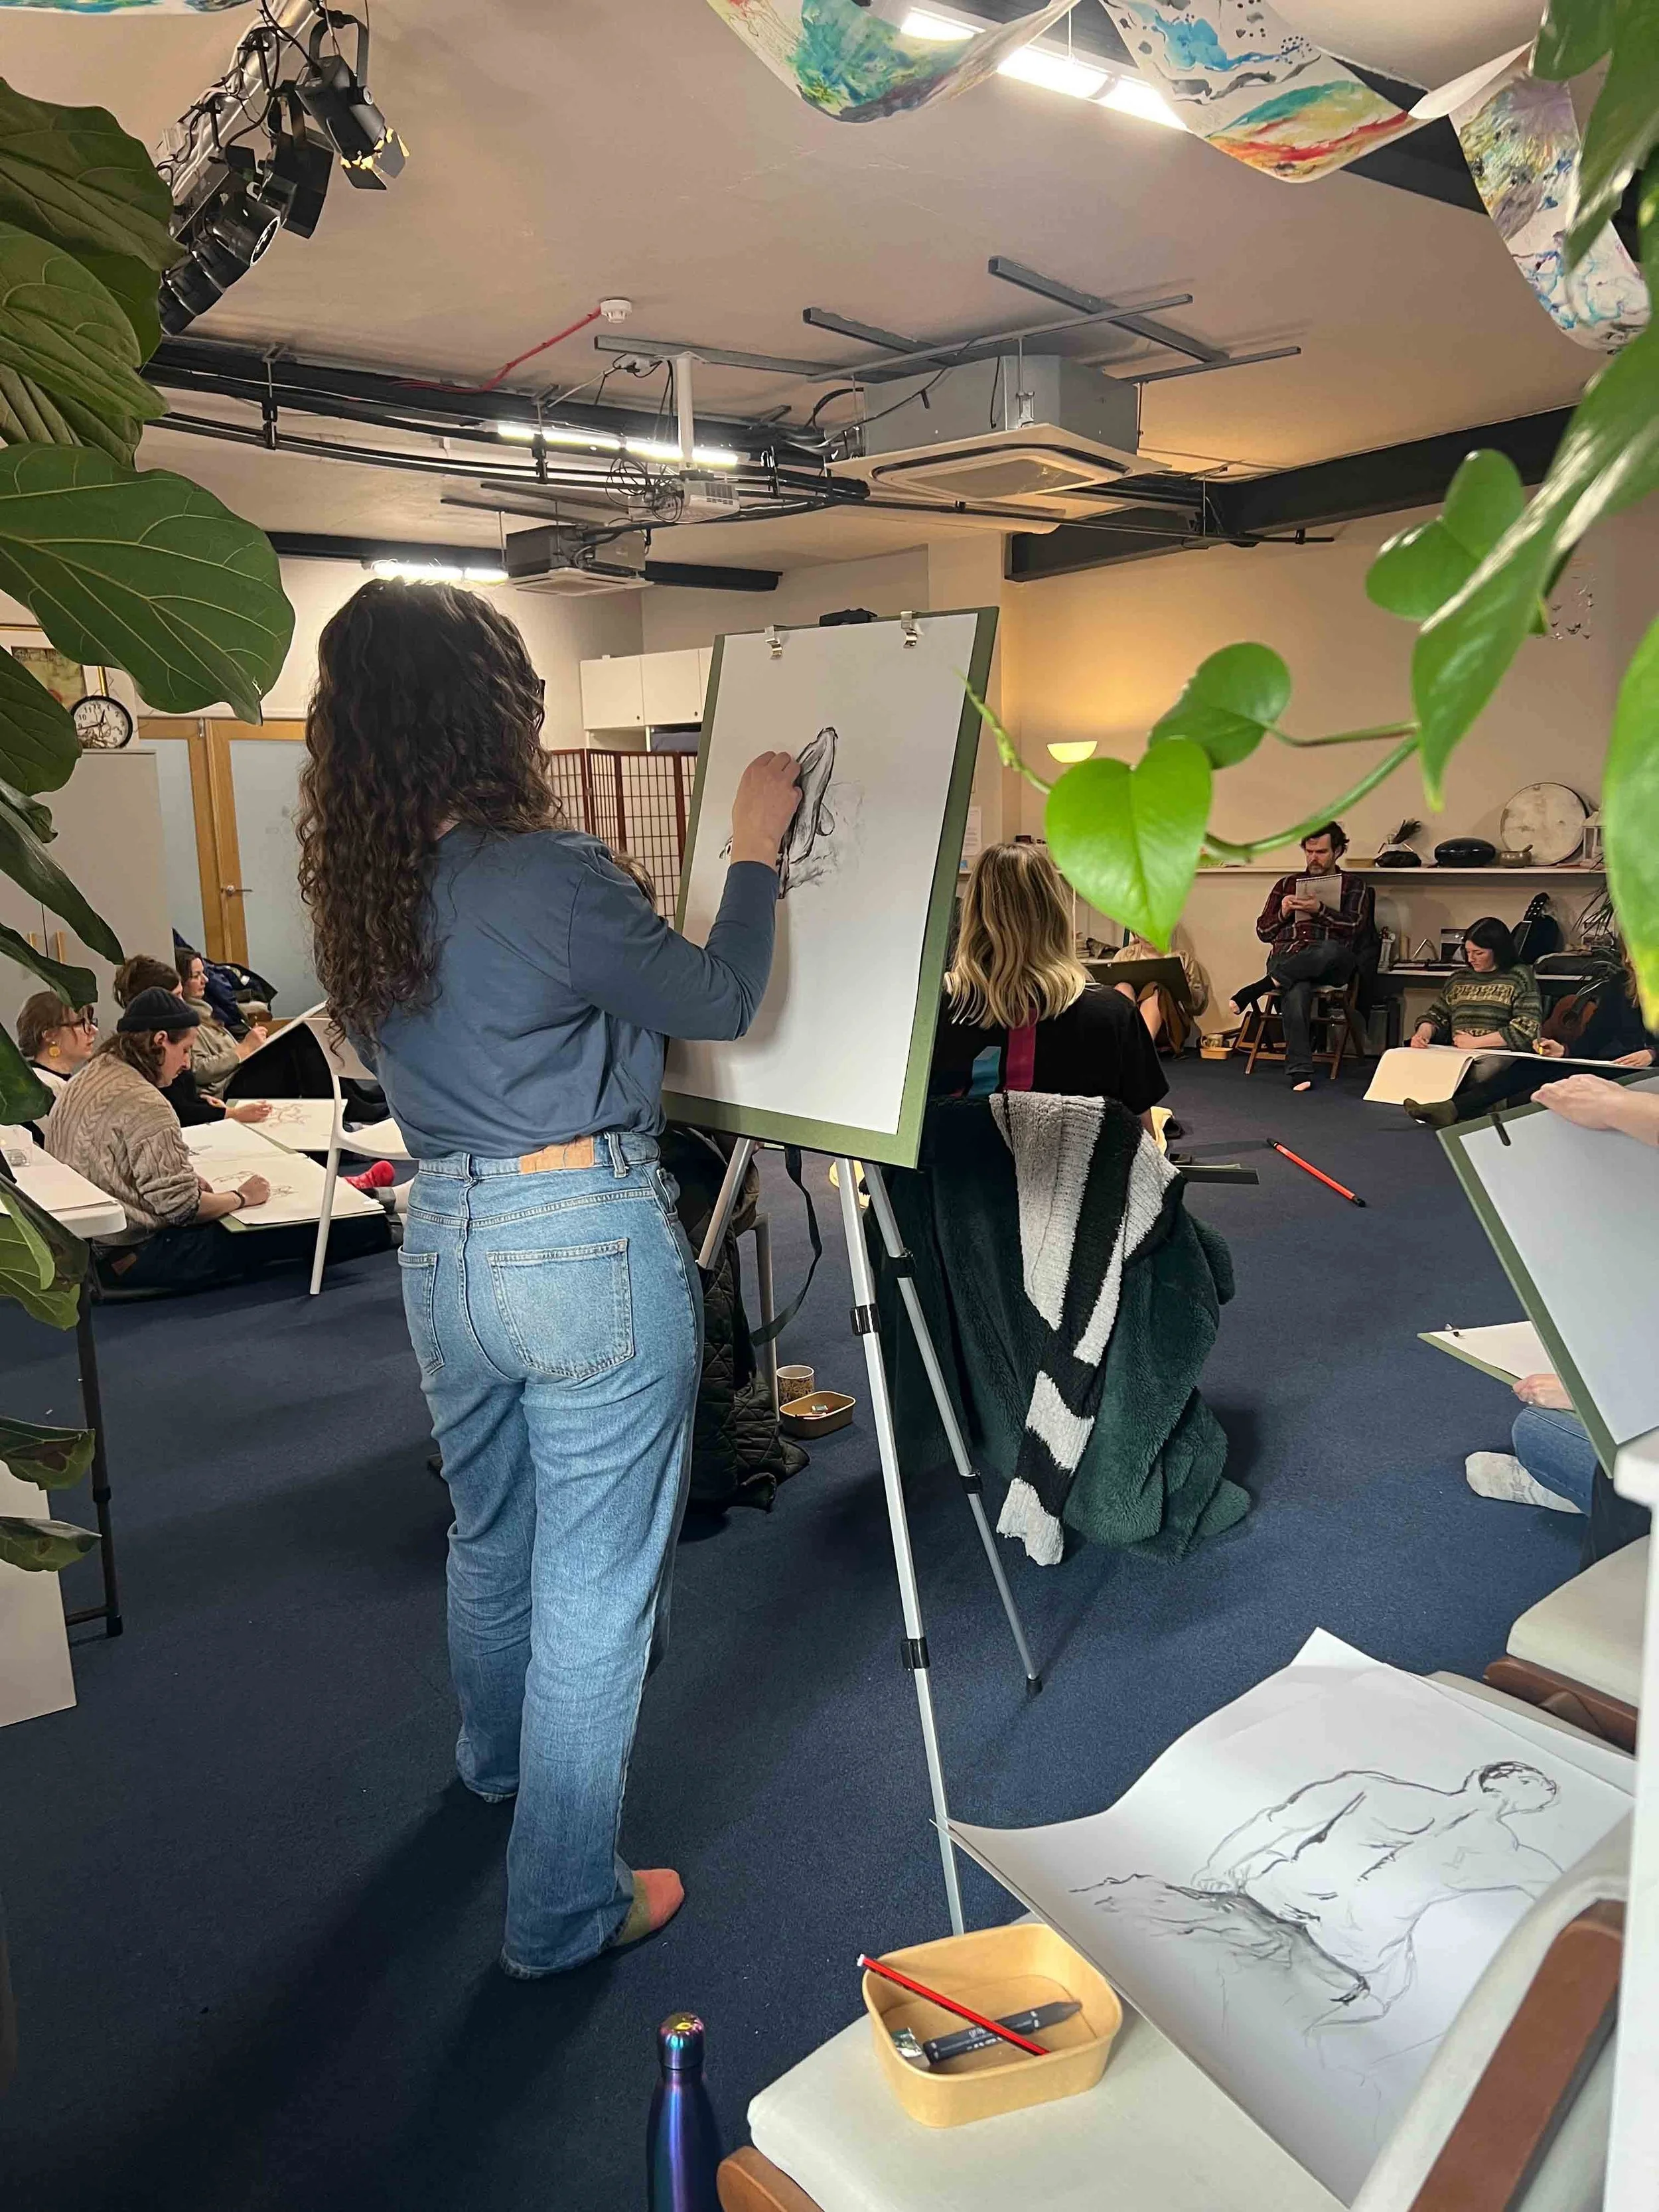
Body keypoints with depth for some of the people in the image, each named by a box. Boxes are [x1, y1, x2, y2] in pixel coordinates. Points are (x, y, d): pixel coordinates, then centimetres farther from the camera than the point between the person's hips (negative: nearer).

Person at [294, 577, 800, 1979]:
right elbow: (721, 1001, -5)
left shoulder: (363, 889, 3)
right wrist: (756, 852, 7)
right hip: (589, 1243, -7)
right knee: (596, 1580, 8)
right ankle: (564, 1907, 24)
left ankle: (498, 1760, 54)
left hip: (443, 1240, 8)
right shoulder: (547, 874, -19)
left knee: (490, 1533, 28)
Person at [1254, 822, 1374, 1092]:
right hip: (1287, 957, 1)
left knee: (1329, 950, -42)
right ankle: (1299, 1070, -41)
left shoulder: (1355, 886, 20)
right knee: (1297, 990, -38)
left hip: (1331, 963, -1)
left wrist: (1320, 910, -10)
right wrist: (1283, 913, 1)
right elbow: (1263, 932, 20)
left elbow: (1355, 927, 1)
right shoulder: (1287, 884, 25)